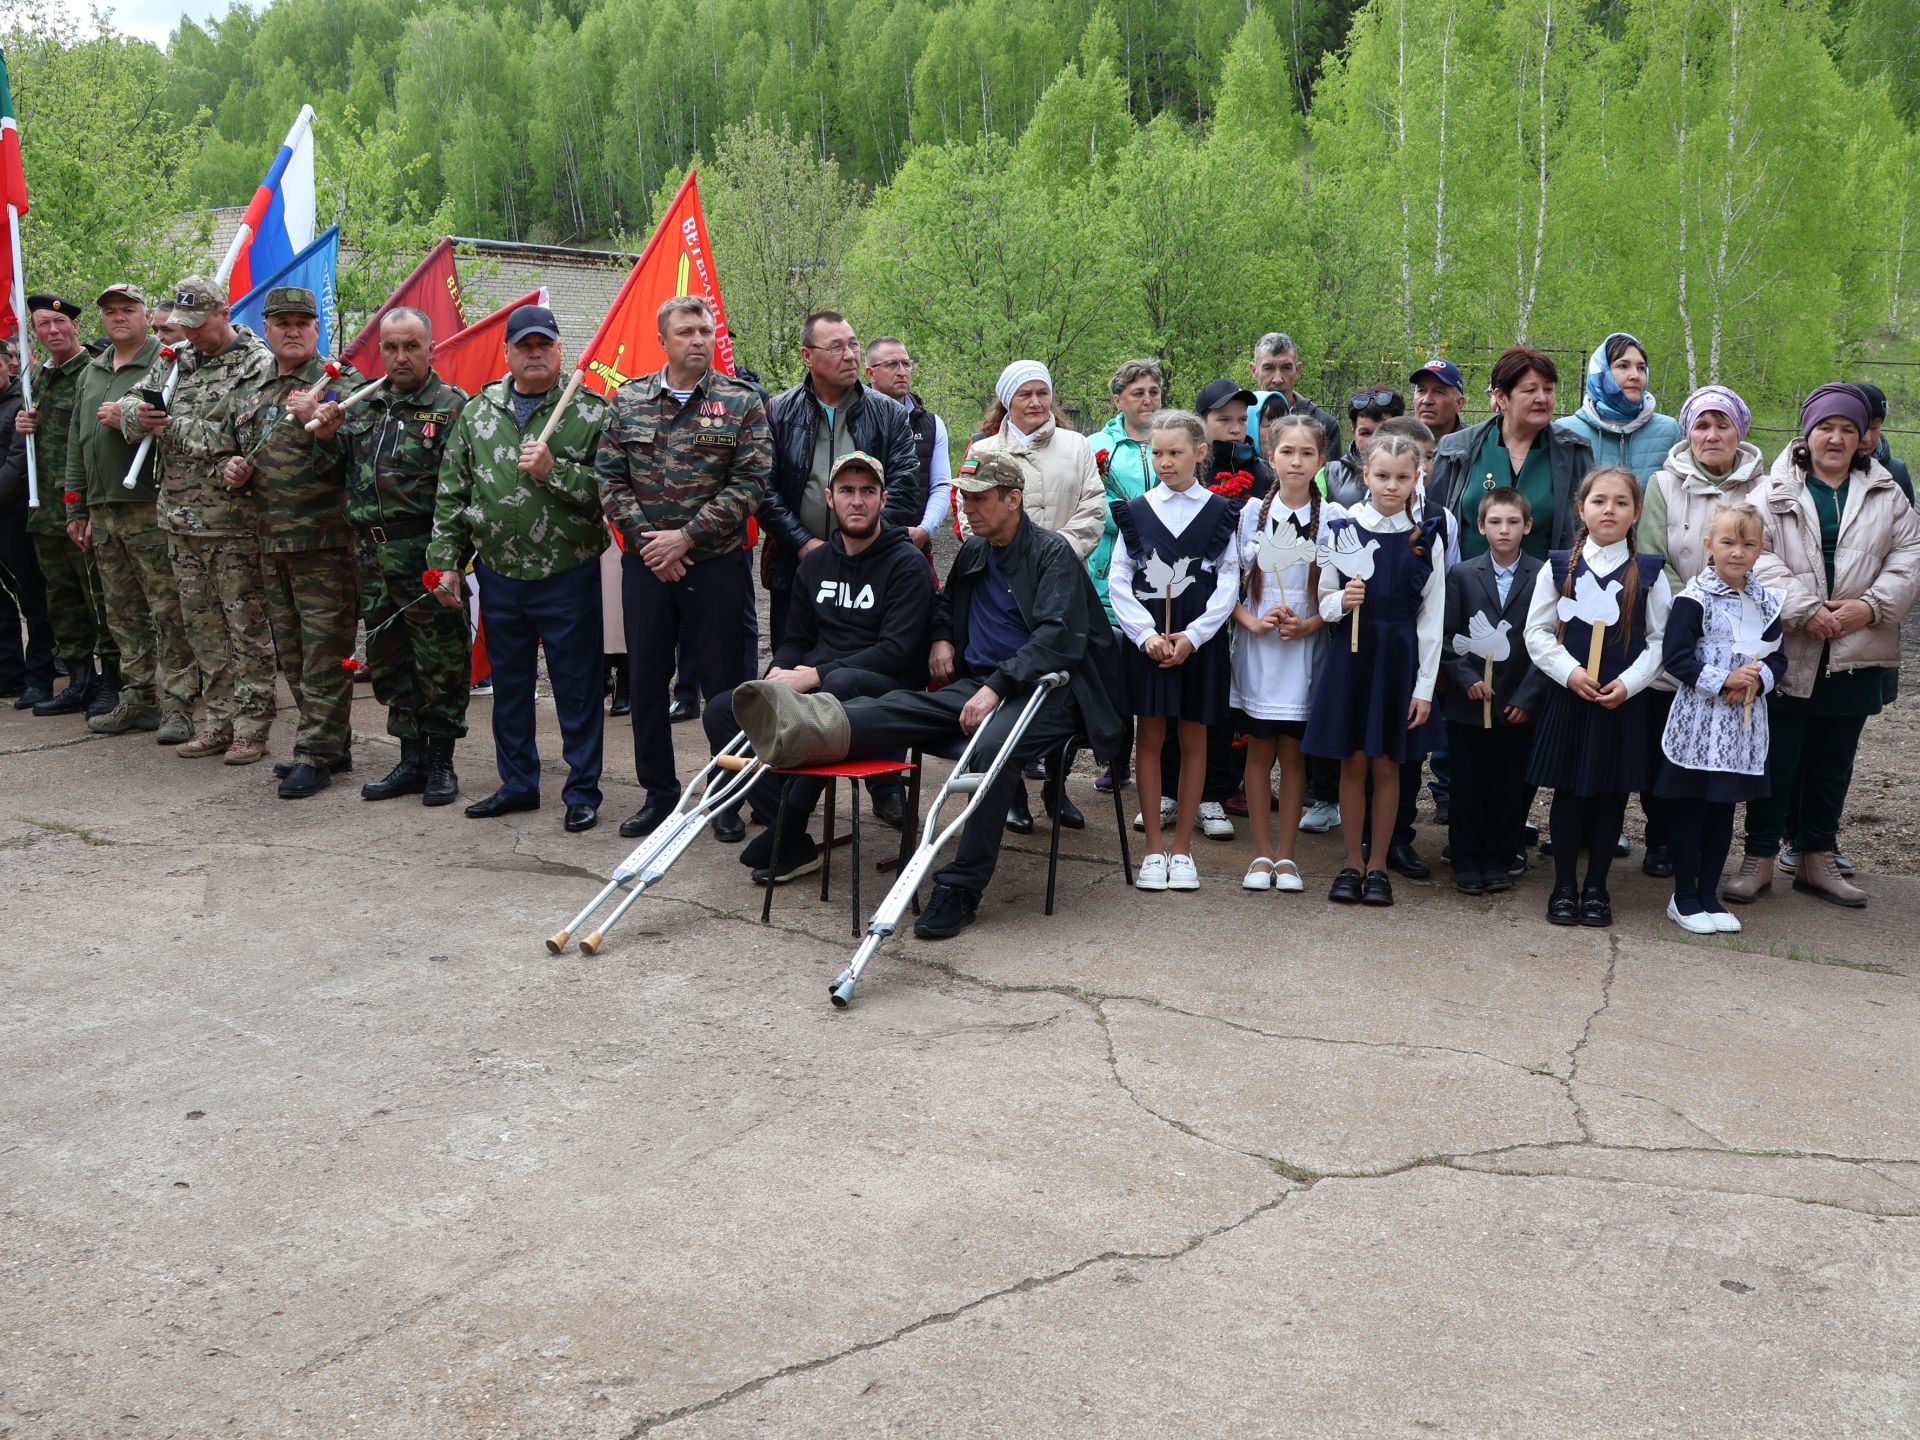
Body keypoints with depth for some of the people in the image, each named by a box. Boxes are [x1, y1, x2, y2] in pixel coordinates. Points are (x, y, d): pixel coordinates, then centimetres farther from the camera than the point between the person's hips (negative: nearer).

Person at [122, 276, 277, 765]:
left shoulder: (258, 364, -7)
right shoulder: (173, 360, 15)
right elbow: (132, 402, 16)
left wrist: (171, 425, -11)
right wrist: (137, 414, -9)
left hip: (235, 522, -7)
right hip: (182, 520, 7)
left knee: (247, 628, -1)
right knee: (203, 627, 12)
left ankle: (252, 726, 7)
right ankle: (220, 721, 21)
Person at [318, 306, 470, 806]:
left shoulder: (452, 405, -5)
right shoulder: (365, 405, 15)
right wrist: (326, 433, 3)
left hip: (426, 553, -7)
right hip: (372, 554, 7)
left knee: (439, 662, 1)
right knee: (388, 660, 13)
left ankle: (440, 763, 13)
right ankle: (410, 759, 24)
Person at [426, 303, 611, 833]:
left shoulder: (591, 413, -4)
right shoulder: (477, 413, 8)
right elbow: (451, 494, 10)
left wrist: (554, 471, -20)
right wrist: (446, 561, 6)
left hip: (569, 576, -4)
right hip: (498, 576, 4)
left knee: (576, 688, 3)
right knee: (508, 686, 14)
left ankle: (582, 790, 14)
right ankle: (517, 783, 28)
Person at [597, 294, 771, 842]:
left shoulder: (742, 401, -2)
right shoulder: (629, 400, 6)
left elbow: (751, 483, -9)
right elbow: (610, 478, 5)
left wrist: (687, 536, -14)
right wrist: (645, 539, -8)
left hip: (718, 564, -3)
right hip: (646, 564, 3)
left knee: (724, 681, 3)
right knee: (646, 679, 9)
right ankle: (658, 792, 23)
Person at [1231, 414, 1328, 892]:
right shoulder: (1251, 513, 2)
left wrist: (1310, 624, -13)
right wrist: (1251, 619, -11)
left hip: (1305, 648, -1)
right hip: (1256, 648, 1)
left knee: (1293, 753, 4)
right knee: (1259, 750, 4)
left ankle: (1286, 854, 14)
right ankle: (1262, 853, 14)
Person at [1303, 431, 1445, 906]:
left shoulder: (1427, 539, 1)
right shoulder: (1341, 529, 0)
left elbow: (1431, 618, 1)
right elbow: (1324, 601, 4)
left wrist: (1425, 686, -2)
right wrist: (1341, 602, -20)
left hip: (1399, 657, 0)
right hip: (1350, 652, 0)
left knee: (1386, 764, 5)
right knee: (1353, 760, 5)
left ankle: (1377, 865, 17)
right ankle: (1353, 861, 17)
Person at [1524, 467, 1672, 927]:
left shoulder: (1649, 572, 2)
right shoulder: (1559, 567, 2)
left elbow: (1659, 640, 1)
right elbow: (1537, 632, 1)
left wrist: (1629, 682, -12)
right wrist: (1570, 672, -13)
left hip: (1624, 701, 0)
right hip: (1569, 697, 0)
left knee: (1612, 794, 7)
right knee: (1568, 792, 4)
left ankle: (1596, 888, 19)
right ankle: (1564, 888, 15)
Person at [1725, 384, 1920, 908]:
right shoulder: (1773, 491, 0)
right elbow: (1756, 556, -12)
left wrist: (1871, 606, -12)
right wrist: (1807, 610, -19)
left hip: (1855, 657, 4)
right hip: (1785, 652, -3)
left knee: (1834, 762, 12)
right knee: (1775, 760, 2)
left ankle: (1818, 860, 23)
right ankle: (1759, 858, 12)